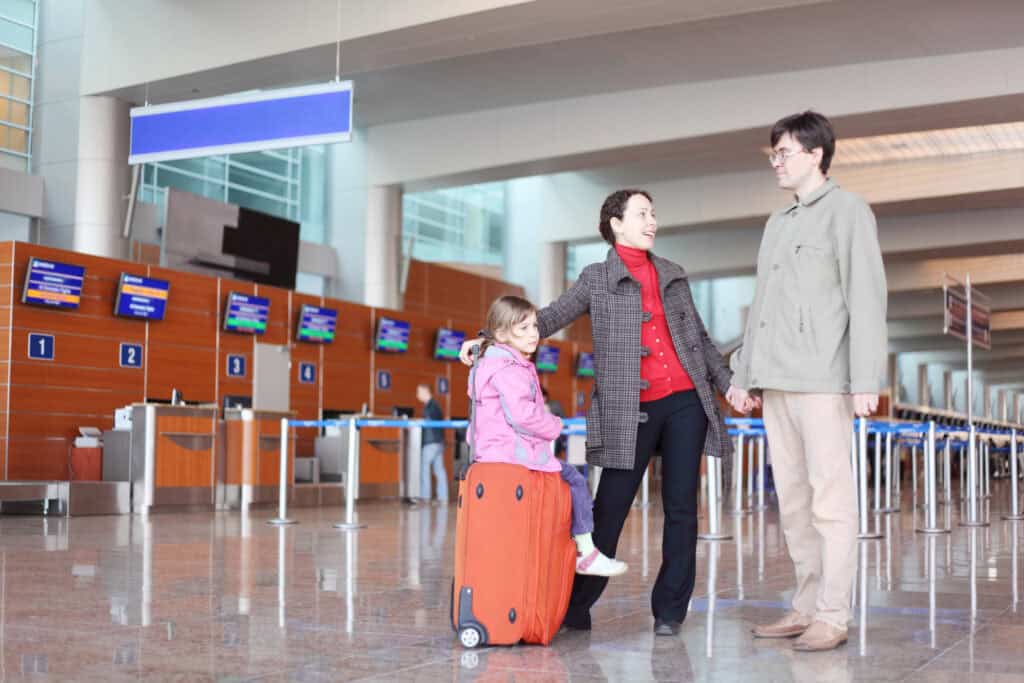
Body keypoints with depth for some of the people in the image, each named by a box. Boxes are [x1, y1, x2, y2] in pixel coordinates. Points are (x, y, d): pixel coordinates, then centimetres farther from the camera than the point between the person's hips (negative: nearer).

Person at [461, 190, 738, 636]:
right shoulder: (597, 278, 5)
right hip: (630, 409, -3)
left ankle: (669, 610, 12)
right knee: (610, 508, -5)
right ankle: (575, 605, 5)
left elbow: (699, 336, 21)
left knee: (681, 506, 3)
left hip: (686, 402, 3)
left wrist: (726, 383, 14)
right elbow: (550, 318, -5)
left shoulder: (673, 275, 15)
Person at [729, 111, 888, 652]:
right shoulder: (776, 224, 21)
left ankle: (832, 616, -3)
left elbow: (866, 298, -7)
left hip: (823, 380, -7)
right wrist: (745, 374, 16)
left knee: (829, 498, -6)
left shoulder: (847, 212, 0)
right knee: (792, 501, 8)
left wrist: (866, 380, -14)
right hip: (777, 382, 7)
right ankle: (807, 607, 15)